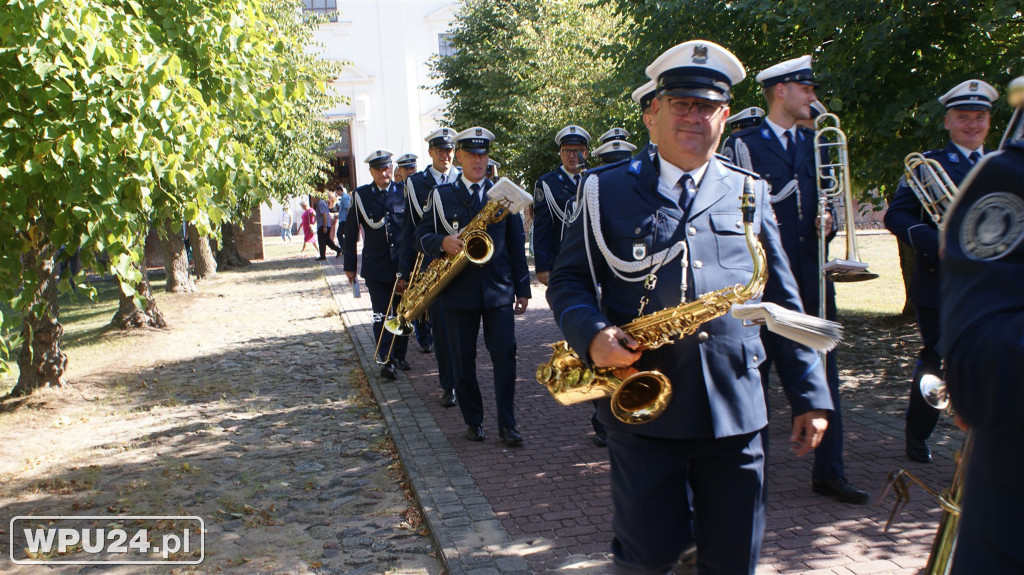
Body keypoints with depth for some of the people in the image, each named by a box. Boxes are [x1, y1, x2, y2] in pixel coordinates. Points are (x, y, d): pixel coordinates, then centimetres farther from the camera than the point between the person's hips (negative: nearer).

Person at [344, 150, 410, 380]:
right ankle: (386, 361, -2)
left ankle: (399, 356, 23)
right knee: (381, 315, -4)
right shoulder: (360, 195, 1)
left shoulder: (404, 192, 3)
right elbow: (351, 232, 5)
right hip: (376, 266, -1)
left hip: (403, 264, 1)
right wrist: (350, 265, 4)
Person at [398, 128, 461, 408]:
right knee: (440, 325, 0)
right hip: (431, 265, -1)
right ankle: (449, 386, 8)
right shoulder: (416, 183, 5)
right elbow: (410, 230, 6)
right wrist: (405, 271, 4)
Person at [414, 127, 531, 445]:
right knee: (463, 360, 7)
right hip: (458, 291, 0)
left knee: (505, 354, -5)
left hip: (498, 289, 0)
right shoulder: (441, 195, 7)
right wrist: (442, 242, -19)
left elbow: (516, 244, 9)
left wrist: (522, 288, 6)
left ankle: (507, 424, 5)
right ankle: (473, 421, 21)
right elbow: (422, 237, 4)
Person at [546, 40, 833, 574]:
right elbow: (567, 279, 4)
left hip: (735, 408, 3)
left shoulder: (750, 193, 11)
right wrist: (593, 335, -17)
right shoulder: (609, 189, 5)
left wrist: (810, 396, 7)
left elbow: (784, 301, 11)